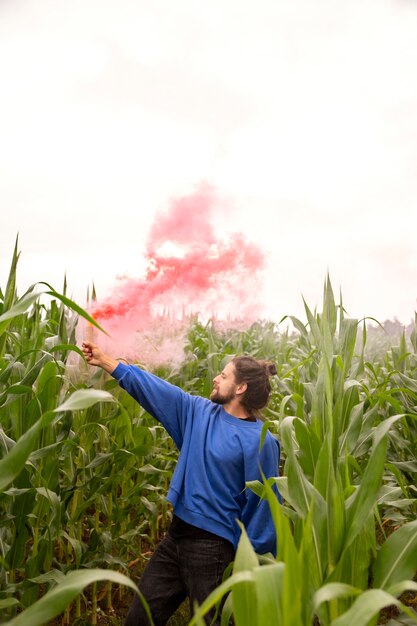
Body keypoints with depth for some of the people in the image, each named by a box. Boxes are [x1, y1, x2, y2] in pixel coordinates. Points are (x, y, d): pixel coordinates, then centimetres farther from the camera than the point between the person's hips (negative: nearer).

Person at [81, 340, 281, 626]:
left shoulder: (259, 441, -16)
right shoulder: (199, 411, 2)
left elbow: (263, 504, -13)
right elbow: (153, 387, 7)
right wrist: (105, 361, 9)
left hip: (212, 547, -7)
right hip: (177, 535, 7)